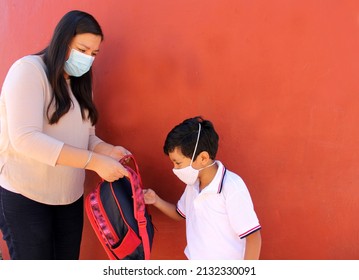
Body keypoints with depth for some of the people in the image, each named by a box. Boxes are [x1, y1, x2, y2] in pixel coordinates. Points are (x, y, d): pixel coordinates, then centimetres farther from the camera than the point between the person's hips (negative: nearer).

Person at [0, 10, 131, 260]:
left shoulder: (80, 84, 12)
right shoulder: (29, 70, -13)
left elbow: (85, 137, 10)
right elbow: (25, 139, -25)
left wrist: (109, 151, -13)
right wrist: (94, 161, -30)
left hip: (70, 196, 7)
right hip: (24, 196, -7)